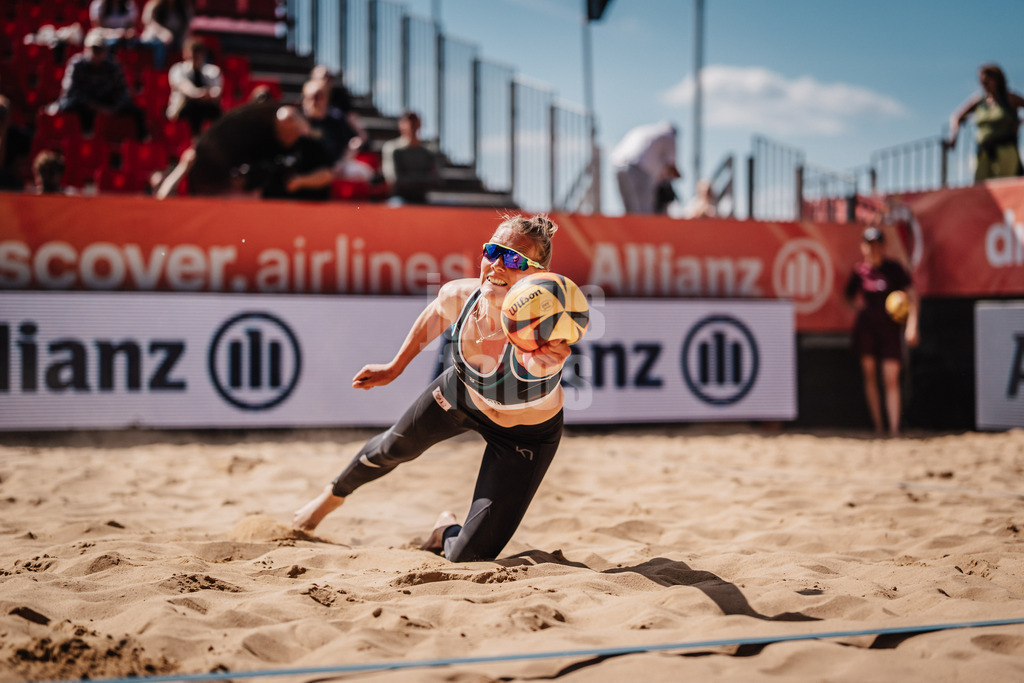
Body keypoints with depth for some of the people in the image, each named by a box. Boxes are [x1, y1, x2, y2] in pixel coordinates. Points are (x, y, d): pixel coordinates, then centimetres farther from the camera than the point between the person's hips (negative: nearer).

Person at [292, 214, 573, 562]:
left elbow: (539, 360, -70)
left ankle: (447, 532, 31)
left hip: (525, 436, -4)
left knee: (470, 556, -7)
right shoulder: (459, 295, -28)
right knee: (392, 448, 27)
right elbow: (436, 313, -2)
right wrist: (395, 367, 7)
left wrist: (543, 361, -93)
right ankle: (336, 493, 60)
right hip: (462, 393, 4)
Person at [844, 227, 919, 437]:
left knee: (891, 380, -7)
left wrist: (912, 325, -12)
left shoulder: (894, 268, -5)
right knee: (870, 375, 3)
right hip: (866, 327, 3)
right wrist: (855, 301, 0)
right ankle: (877, 426, 9)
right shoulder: (859, 270, 4)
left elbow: (911, 295, -5)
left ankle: (894, 429, -6)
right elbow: (850, 293, 22)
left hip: (890, 328, -3)